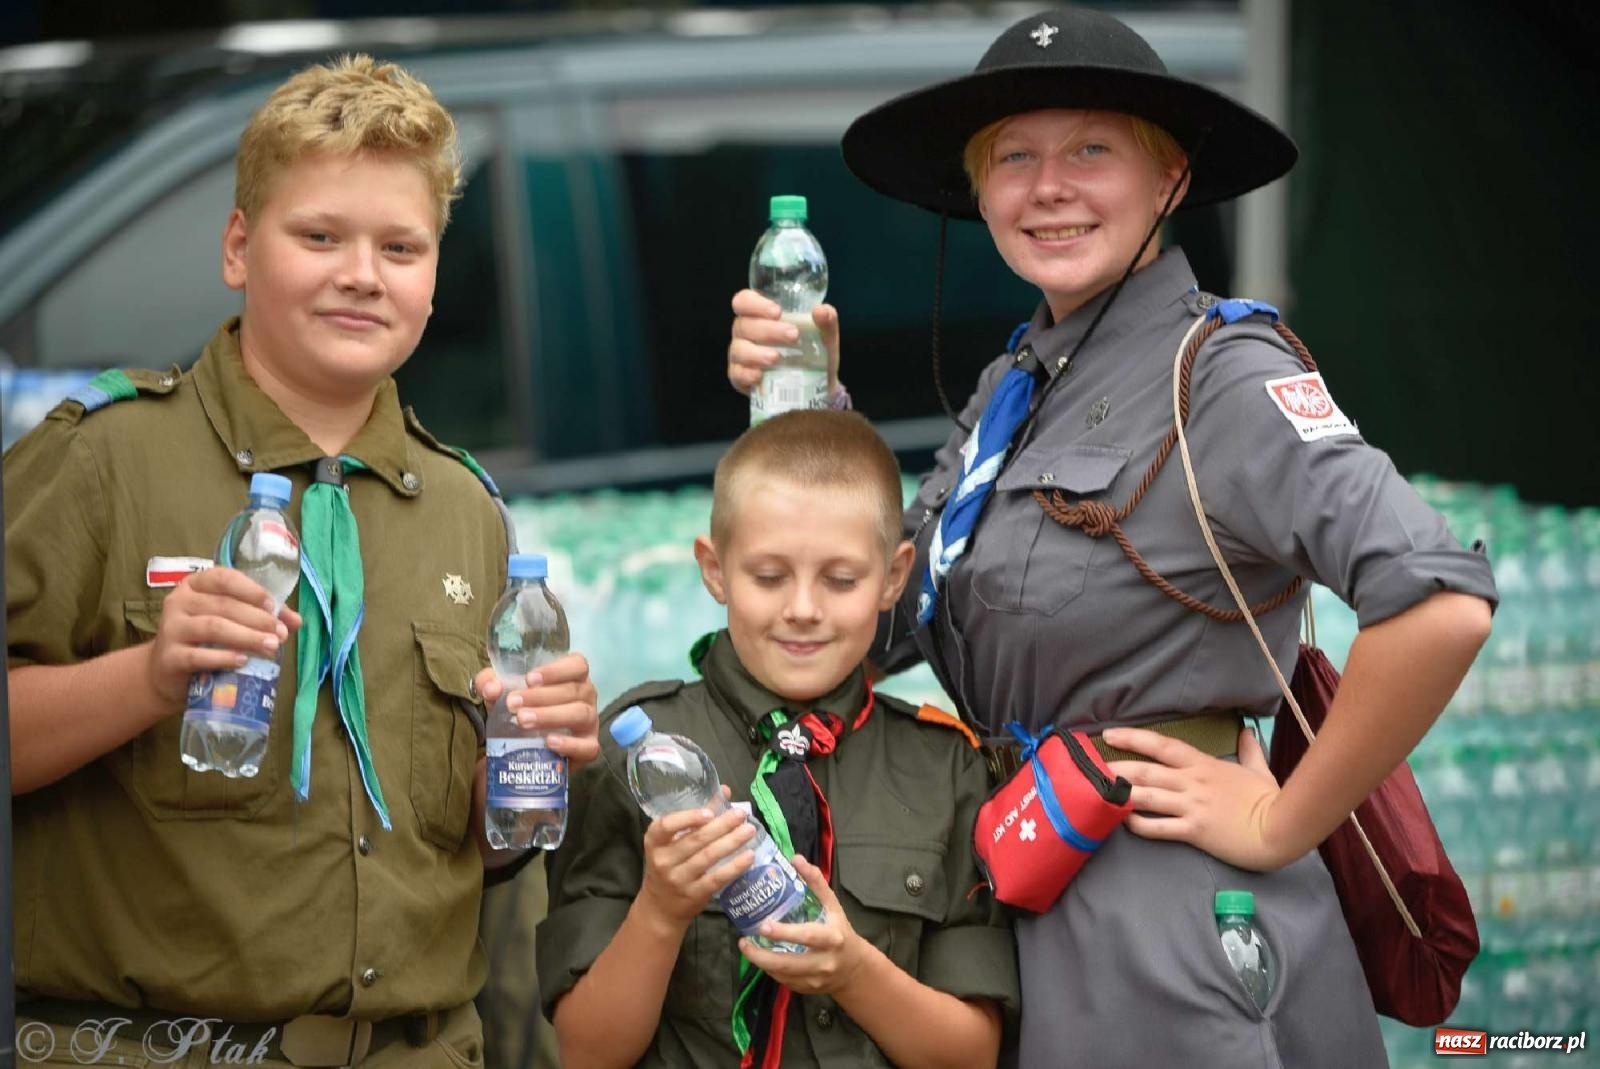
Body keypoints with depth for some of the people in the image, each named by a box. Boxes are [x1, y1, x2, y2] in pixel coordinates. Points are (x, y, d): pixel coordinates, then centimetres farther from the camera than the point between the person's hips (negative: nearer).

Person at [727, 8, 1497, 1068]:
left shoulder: (1222, 376, -14)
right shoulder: (1015, 388, 11)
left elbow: (1442, 606, -27)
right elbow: (880, 619, 12)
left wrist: (1282, 823, -18)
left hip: (1168, 938, -8)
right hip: (1035, 910, 8)